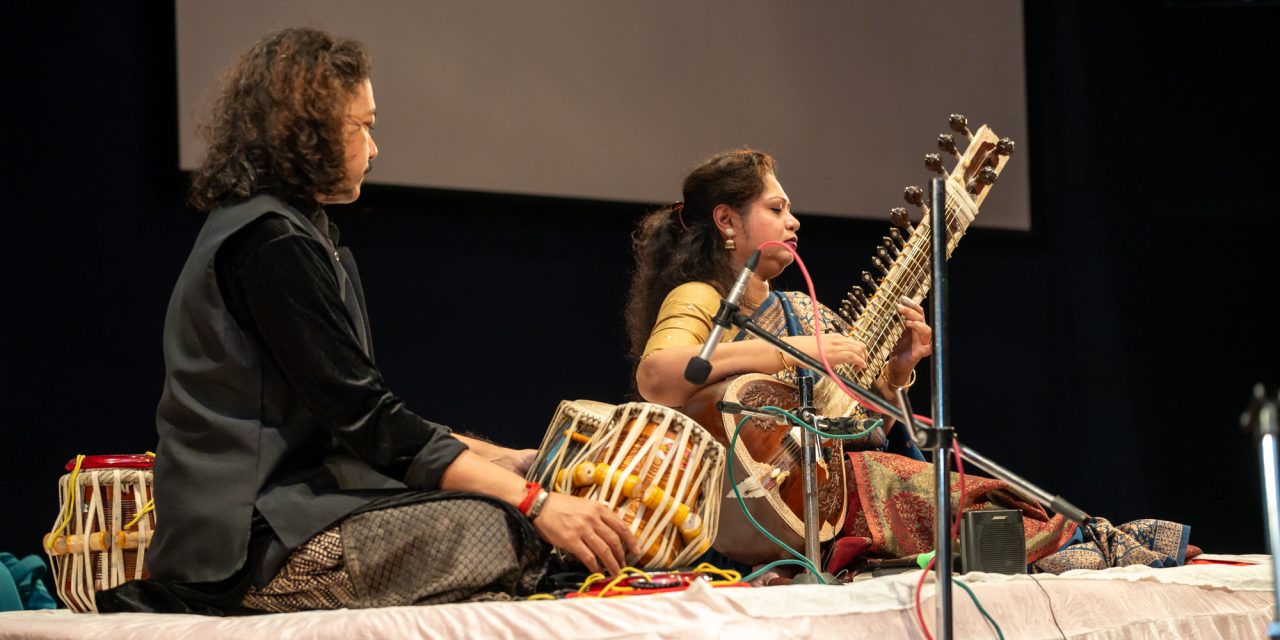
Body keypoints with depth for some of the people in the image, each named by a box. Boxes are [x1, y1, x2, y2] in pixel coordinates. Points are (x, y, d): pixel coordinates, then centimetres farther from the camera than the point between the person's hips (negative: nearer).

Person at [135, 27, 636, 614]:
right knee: (506, 534, -21)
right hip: (249, 546, -10)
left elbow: (362, 417, 18)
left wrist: (511, 461, 10)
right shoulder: (270, 243, -13)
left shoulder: (286, 233, 20)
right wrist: (534, 503, -21)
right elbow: (365, 418, -18)